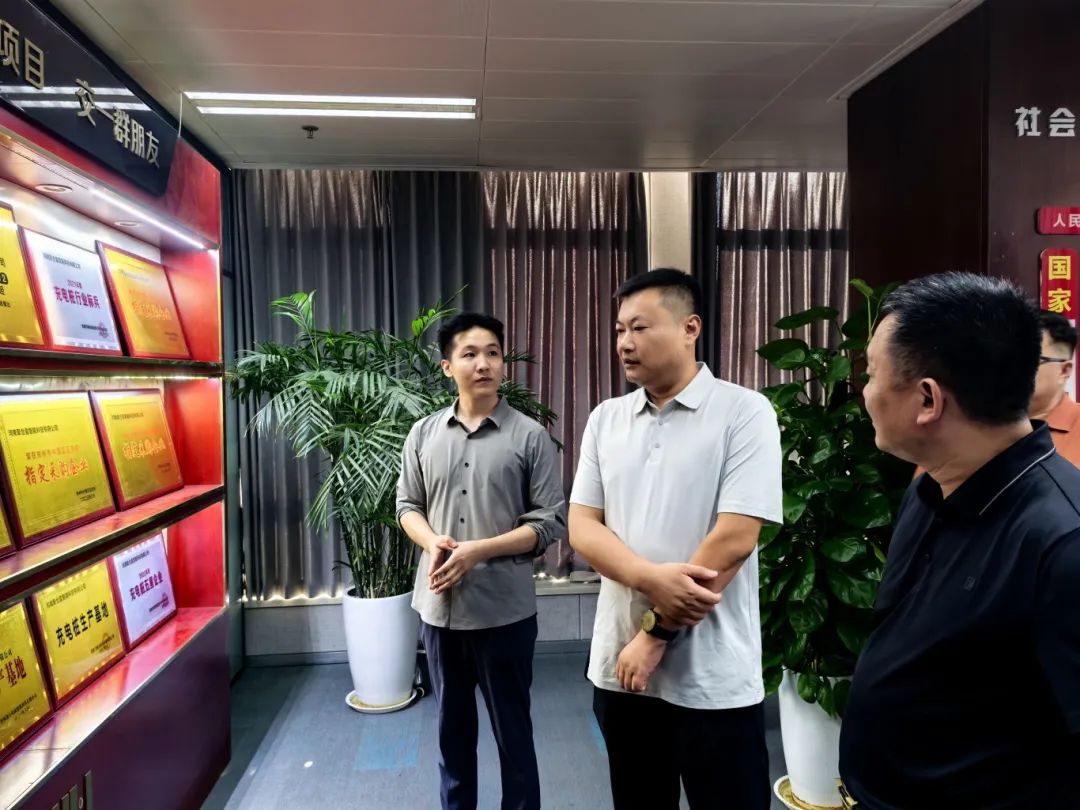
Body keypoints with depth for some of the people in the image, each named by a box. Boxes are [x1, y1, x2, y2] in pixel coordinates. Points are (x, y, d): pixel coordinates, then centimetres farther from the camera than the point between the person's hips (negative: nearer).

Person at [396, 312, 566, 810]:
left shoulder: (530, 436, -8)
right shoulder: (424, 434, 3)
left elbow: (551, 523, -8)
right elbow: (407, 505, 10)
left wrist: (479, 551, -18)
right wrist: (432, 542, -11)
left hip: (504, 610, -3)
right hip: (439, 607, 4)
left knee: (512, 730, 13)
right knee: (452, 726, 21)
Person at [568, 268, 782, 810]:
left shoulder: (744, 412, -10)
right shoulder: (605, 420, 5)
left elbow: (734, 539, -16)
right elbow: (581, 527, 1)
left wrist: (656, 632, -13)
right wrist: (652, 578, -17)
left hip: (713, 679, -4)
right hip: (619, 665, 5)